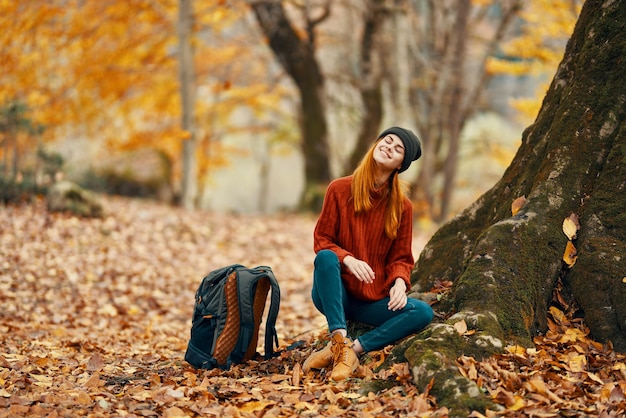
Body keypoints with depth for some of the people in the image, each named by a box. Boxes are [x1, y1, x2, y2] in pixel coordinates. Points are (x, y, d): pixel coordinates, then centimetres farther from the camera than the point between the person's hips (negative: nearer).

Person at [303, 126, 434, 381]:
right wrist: (347, 259, -24)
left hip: (373, 301, 2)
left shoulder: (402, 206, 2)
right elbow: (321, 240, -3)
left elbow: (400, 257, 5)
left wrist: (400, 282, -18)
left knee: (423, 312, -21)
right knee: (326, 257, -33)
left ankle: (353, 348, -27)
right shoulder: (340, 189, -3)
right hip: (335, 294, -2)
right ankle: (340, 340, -38)